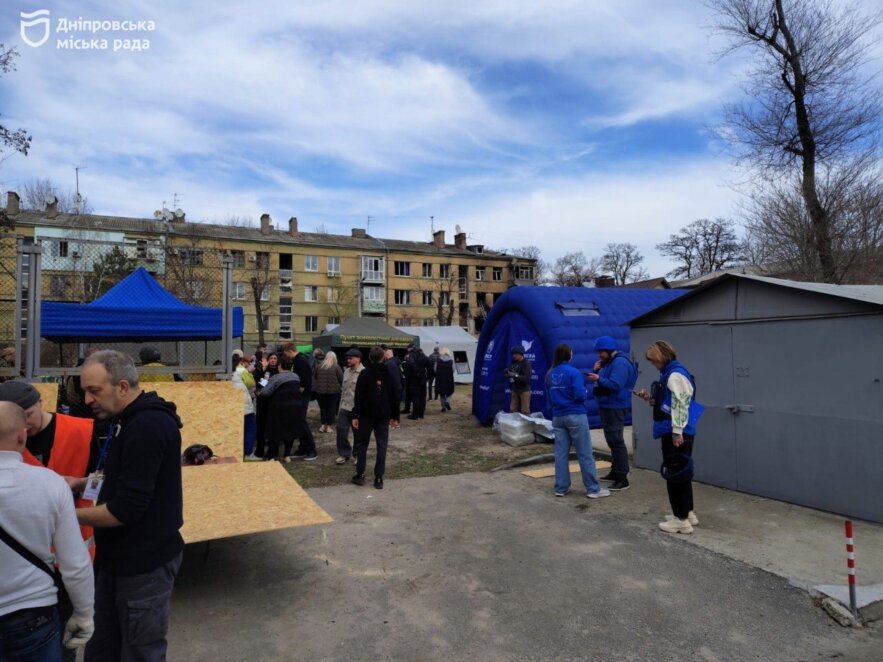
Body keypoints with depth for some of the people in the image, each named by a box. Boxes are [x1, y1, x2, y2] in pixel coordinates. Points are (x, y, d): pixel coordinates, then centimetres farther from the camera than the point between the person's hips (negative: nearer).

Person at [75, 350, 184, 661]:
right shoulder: (128, 419, 7)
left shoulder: (148, 427, -26)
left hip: (144, 562, -9)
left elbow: (127, 508, -26)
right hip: (119, 555, 9)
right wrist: (80, 483, 3)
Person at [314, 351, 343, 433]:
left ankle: (323, 425, 13)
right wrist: (338, 384, 14)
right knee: (332, 408, 6)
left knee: (323, 408, 12)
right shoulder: (336, 367, -8)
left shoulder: (319, 366, 3)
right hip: (333, 390, -3)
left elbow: (315, 377, 14)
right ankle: (329, 426, 8)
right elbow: (342, 379, -6)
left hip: (320, 390, 3)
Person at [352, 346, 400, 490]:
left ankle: (360, 475, 10)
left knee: (362, 443, 11)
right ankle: (379, 478, 3)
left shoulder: (364, 373, -5)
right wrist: (395, 416, 12)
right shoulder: (389, 373, 4)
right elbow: (394, 397, 6)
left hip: (367, 414, -2)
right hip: (384, 415, 2)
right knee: (382, 446, 4)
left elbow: (359, 396, -10)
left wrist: (355, 415, -6)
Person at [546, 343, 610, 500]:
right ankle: (593, 489, 6)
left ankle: (561, 488, 13)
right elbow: (580, 395, -17)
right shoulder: (573, 372, -12)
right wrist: (586, 392, 3)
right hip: (575, 416, -6)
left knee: (561, 453, 8)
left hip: (558, 417, 6)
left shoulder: (550, 375, 7)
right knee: (585, 453, 1)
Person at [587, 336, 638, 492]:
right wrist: (597, 371, 1)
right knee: (612, 441, 17)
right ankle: (615, 472, 27)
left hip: (615, 408, -11)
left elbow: (615, 385, -27)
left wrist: (598, 379, -24)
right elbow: (604, 382, 16)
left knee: (616, 441, -10)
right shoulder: (609, 362, 15)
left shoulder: (620, 363, -17)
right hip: (607, 407, 11)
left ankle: (622, 479, -7)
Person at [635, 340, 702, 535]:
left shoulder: (676, 374, -15)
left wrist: (677, 432, -23)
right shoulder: (669, 373, 16)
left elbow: (680, 404, -21)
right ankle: (688, 514, 29)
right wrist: (649, 398, 10)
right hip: (672, 431, 10)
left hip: (676, 433, -10)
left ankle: (681, 520, 6)